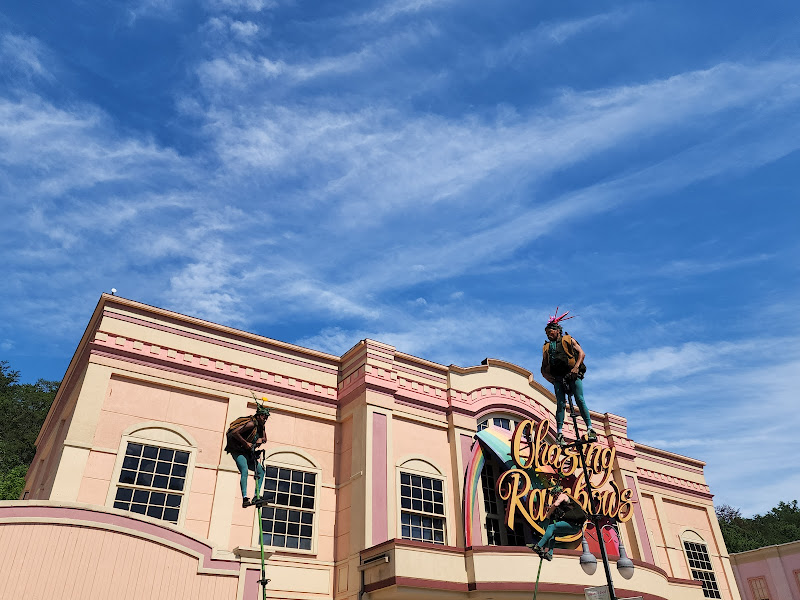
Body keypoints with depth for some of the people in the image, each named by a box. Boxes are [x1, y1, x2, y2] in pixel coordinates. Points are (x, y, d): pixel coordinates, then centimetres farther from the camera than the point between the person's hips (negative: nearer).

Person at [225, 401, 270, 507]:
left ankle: (256, 496, 5)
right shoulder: (252, 424, -19)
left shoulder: (261, 427, 6)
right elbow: (234, 432, -27)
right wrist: (246, 443, -24)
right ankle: (245, 498, -35)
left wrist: (261, 439, -6)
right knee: (245, 471, -28)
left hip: (248, 453, 9)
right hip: (238, 451, -9)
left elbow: (265, 438, 18)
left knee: (261, 471, 7)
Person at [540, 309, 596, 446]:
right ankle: (559, 434, -9)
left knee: (580, 400, -12)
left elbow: (582, 353, 3)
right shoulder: (546, 347, 24)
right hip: (558, 378, 2)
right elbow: (544, 369, 18)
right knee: (560, 404, -7)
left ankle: (590, 429, -12)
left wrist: (576, 367, -13)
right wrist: (549, 378, -2)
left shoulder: (568, 339, 17)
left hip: (572, 374, -2)